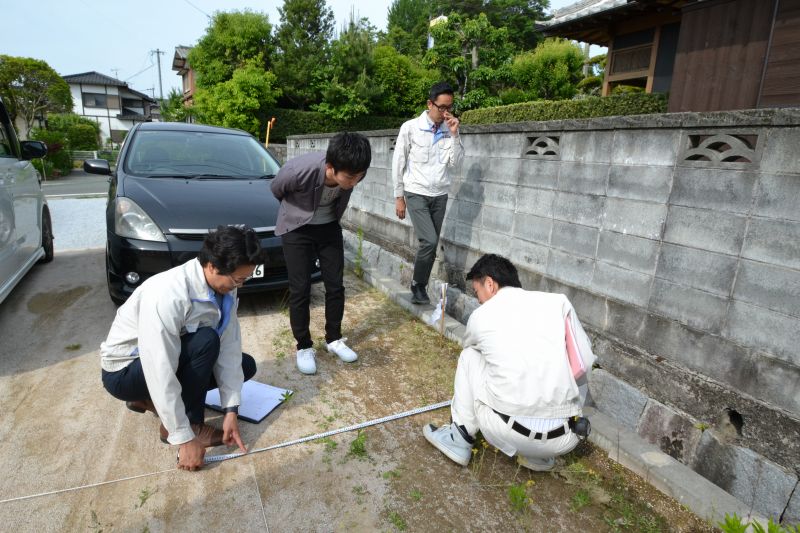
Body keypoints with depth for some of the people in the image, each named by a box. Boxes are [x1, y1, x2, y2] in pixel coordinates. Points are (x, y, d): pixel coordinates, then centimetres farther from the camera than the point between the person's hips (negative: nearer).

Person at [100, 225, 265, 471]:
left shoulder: (224, 286, -15)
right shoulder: (166, 296, -36)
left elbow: (228, 345, -13)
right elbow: (161, 374, -35)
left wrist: (231, 410, -15)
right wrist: (185, 439, -28)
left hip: (172, 355, 7)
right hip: (125, 370, -7)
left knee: (245, 365, 0)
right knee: (206, 341, -31)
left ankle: (148, 399, 9)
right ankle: (184, 424, -9)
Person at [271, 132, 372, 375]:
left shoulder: (353, 172, -24)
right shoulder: (298, 171, -35)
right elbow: (275, 191, -10)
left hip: (329, 227, 4)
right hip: (297, 229, -3)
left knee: (335, 285, 5)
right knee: (300, 290, -1)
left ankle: (334, 339, 24)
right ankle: (304, 347, 16)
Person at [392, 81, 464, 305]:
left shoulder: (449, 130, 5)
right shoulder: (410, 127, -5)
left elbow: (455, 162, -1)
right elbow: (398, 163, -2)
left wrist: (454, 134, -11)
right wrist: (399, 196, -3)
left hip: (440, 195, 4)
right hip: (416, 194, -4)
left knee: (431, 246, 6)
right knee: (429, 241, -16)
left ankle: (420, 289, 21)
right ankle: (418, 284, 7)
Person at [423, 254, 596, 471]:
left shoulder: (481, 315, 4)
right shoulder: (558, 302, 4)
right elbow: (585, 363, 7)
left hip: (508, 434, -1)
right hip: (563, 440, 2)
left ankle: (460, 438, 23)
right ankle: (539, 455, 25)